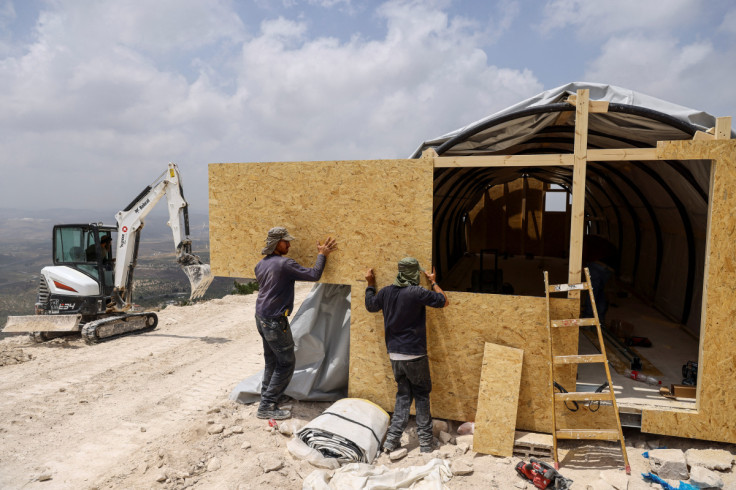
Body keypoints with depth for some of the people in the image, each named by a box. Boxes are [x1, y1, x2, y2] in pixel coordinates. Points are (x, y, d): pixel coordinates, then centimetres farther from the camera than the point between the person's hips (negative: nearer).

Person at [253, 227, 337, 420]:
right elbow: (314, 275, -18)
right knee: (286, 362, 0)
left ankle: (267, 395, 31)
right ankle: (267, 407, 3)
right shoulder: (285, 264, -19)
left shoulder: (260, 264, 8)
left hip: (261, 317, 9)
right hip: (275, 321, -9)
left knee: (271, 359, 21)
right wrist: (322, 255, -5)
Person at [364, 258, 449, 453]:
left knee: (403, 395, 17)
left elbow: (370, 305, 20)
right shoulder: (417, 293, -16)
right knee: (421, 395, 11)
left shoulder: (386, 292, 0)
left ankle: (392, 439, 15)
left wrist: (370, 284, 31)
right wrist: (433, 282, 10)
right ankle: (425, 441, 16)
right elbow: (444, 301, -3)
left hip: (394, 355, 5)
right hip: (415, 355, -5)